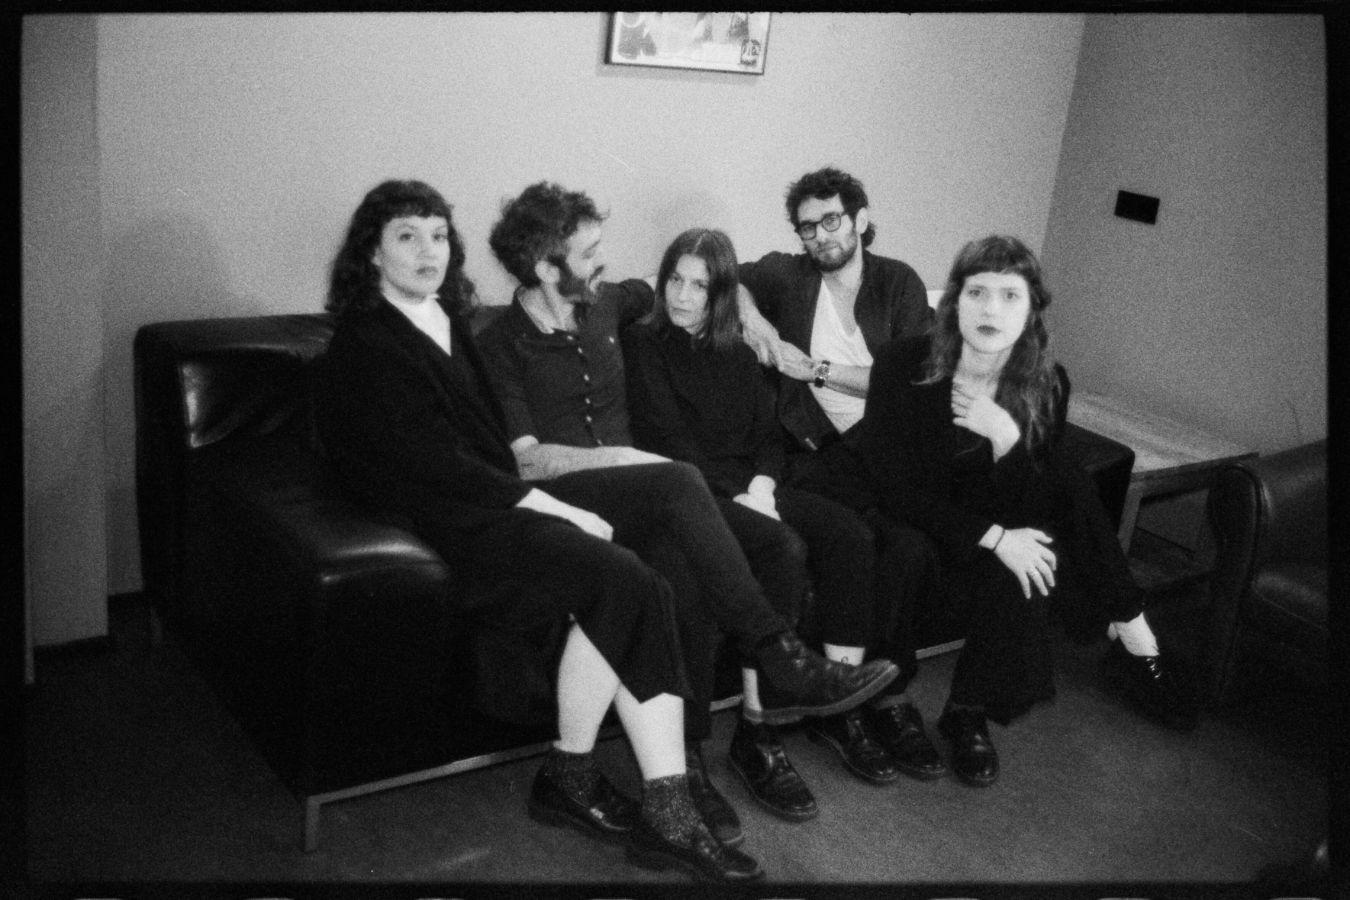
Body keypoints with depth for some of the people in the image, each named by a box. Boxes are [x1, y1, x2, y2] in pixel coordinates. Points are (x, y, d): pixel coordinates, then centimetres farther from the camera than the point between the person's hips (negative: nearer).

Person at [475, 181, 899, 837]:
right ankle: (787, 665, -33)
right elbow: (525, 460, -9)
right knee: (678, 482, -37)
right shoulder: (498, 346, -1)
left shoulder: (604, 305, 16)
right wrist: (623, 457, -15)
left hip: (630, 498, 6)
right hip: (564, 503, -6)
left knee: (780, 545, -21)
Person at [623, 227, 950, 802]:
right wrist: (737, 495, -13)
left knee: (850, 534, -20)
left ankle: (844, 704, -19)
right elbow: (664, 441, -5)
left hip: (753, 488, 6)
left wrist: (763, 485, -7)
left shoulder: (737, 356, 22)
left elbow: (768, 435, 15)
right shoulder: (642, 345, 5)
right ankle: (757, 732, -27)